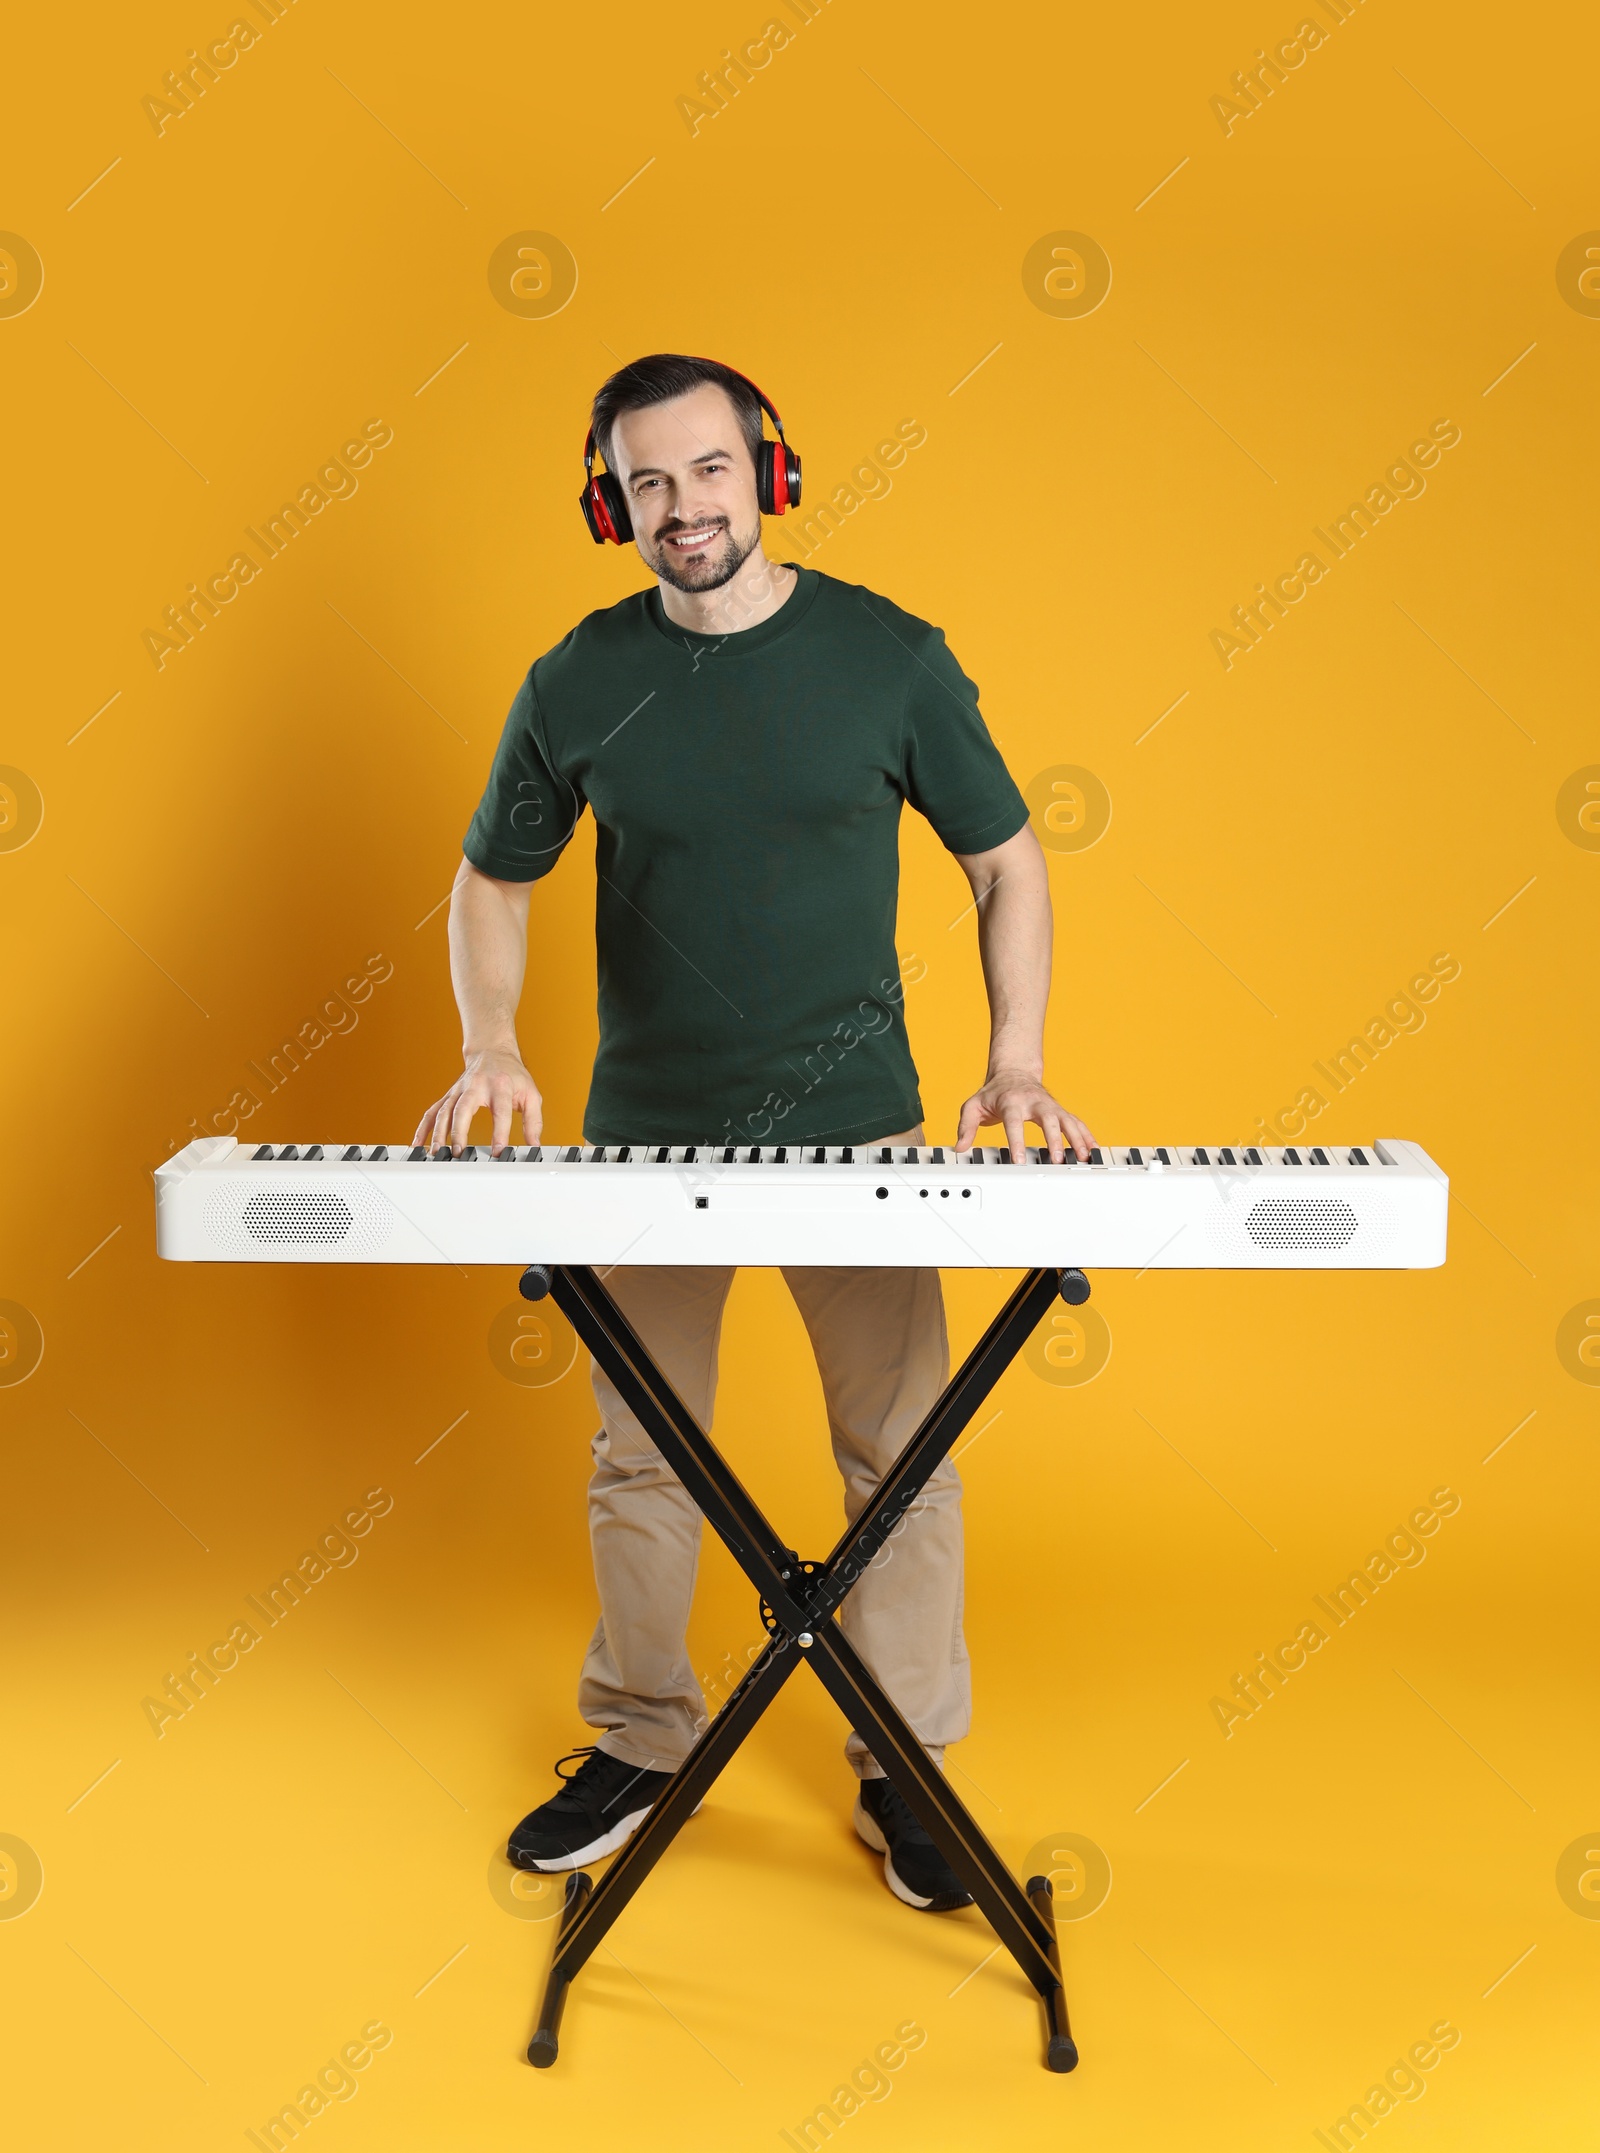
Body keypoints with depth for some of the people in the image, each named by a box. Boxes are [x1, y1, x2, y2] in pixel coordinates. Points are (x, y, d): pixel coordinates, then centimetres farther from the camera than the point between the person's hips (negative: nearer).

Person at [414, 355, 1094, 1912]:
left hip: (860, 1129, -1)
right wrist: (489, 1046, -8)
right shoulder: (579, 684, -1)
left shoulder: (891, 657, -5)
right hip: (648, 1133, 1)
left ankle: (906, 1768, 23)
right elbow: (492, 880, 10)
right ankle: (640, 1743, 32)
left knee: (902, 1454, 4)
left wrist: (1015, 1061, -10)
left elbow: (1005, 863, 2)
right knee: (639, 1459, 12)